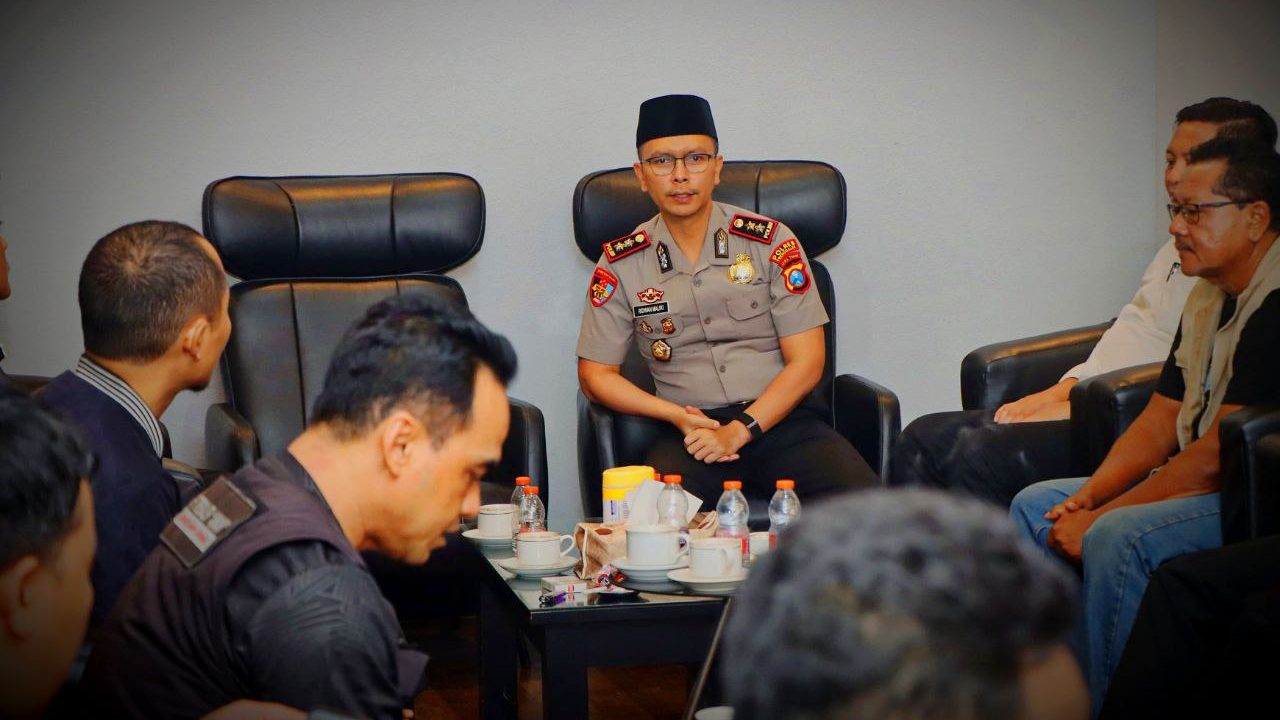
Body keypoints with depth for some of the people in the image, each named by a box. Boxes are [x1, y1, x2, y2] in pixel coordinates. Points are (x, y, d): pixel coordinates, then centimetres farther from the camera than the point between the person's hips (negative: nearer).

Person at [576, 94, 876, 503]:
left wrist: (741, 430, -12)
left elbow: (806, 361, 2)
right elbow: (595, 375, 10)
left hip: (779, 419, 1)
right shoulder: (621, 265, 8)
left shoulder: (770, 241, 5)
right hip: (692, 431, -1)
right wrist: (678, 416, -7)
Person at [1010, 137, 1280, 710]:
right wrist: (1088, 497, -4)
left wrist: (1098, 519, -18)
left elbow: (1218, 457, -24)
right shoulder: (1208, 295, 11)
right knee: (1035, 506, 6)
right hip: (1195, 484, 10)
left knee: (1118, 538, -32)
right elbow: (1161, 422, 12)